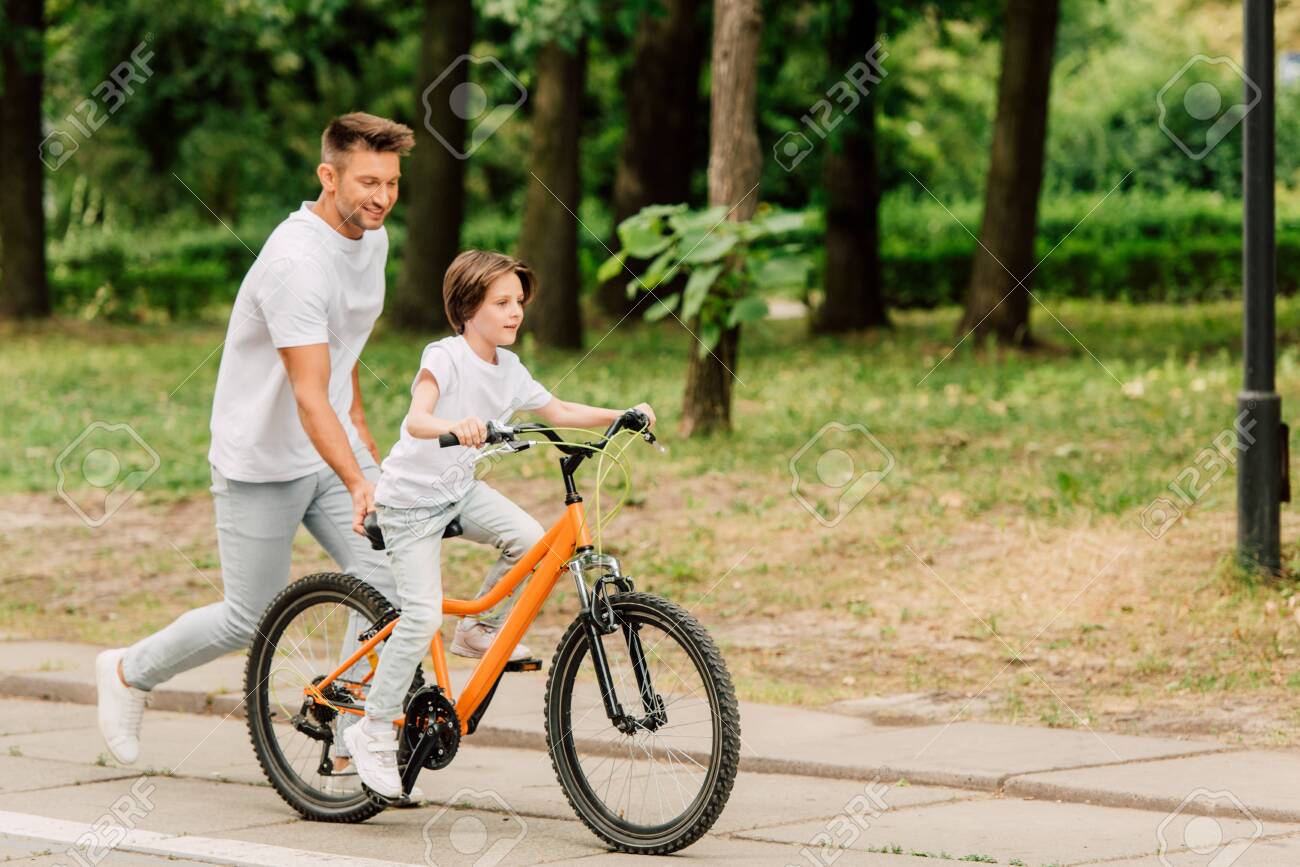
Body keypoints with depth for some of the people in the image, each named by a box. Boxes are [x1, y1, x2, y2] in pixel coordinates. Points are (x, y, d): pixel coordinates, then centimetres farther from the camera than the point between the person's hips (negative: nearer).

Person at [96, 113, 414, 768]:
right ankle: (128, 674, 29)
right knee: (251, 622, 4)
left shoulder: (372, 240, 1)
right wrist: (359, 484, -45)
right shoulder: (296, 261, -28)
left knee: (387, 584, -10)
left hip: (332, 447, 7)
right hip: (262, 463, -7)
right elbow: (309, 394, -36)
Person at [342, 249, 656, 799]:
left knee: (527, 538, -18)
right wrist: (454, 426, -57)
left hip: (459, 490, 7)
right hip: (410, 498, -7)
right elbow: (417, 419, -36)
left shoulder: (509, 369, 2)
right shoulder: (445, 357, -20)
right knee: (422, 616, -15)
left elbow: (558, 412, 14)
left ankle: (479, 630, 7)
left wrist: (620, 416, 2)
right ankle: (373, 731, -3)